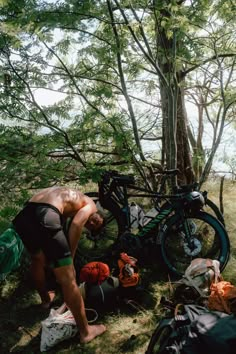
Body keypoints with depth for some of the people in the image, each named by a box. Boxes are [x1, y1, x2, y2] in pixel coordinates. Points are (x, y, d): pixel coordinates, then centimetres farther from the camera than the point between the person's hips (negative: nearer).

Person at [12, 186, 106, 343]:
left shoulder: (68, 196, 36)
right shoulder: (90, 205, 15)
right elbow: (76, 224, -4)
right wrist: (70, 259, 4)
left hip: (23, 216, 8)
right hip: (45, 218, -8)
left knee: (37, 260, 36)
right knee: (68, 280, 3)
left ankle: (45, 298, 58)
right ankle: (85, 331, 15)